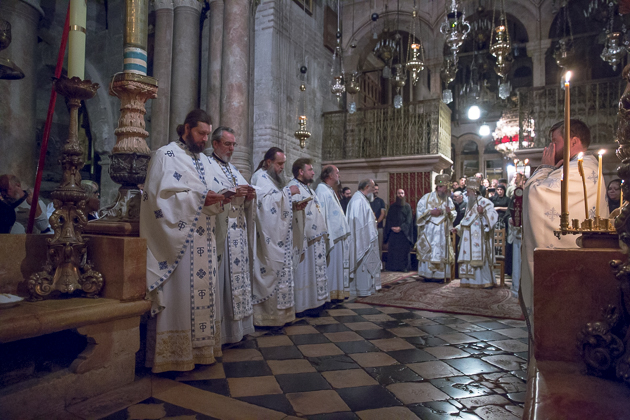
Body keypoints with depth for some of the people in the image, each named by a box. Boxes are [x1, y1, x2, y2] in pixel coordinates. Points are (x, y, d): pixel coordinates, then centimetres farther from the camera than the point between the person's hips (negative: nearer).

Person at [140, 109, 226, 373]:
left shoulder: (204, 160, 19)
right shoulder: (165, 155, -2)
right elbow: (159, 195, -12)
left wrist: (219, 199, -5)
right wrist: (198, 199, -18)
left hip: (202, 241, 7)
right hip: (177, 240, -7)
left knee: (202, 291, 9)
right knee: (177, 294, -4)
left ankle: (199, 347, 19)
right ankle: (172, 354, 7)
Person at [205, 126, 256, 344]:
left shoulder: (233, 169, 23)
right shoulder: (207, 166, -2)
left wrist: (248, 196, 1)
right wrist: (232, 193, -21)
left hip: (238, 230, 8)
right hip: (221, 231, -8)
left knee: (239, 275, 8)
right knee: (223, 278, -6)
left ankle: (238, 325, 16)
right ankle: (223, 329, 2)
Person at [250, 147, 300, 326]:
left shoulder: (272, 178, 21)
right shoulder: (260, 177, -9)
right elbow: (266, 201, -25)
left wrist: (294, 205, 9)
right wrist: (288, 191, -16)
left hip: (278, 237, 10)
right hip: (269, 237, -10)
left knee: (279, 269, 11)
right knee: (270, 270, -8)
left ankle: (278, 313, 18)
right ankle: (267, 316, 0)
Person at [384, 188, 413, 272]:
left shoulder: (407, 206, 6)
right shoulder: (392, 206, 11)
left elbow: (409, 220, -1)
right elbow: (388, 219, 8)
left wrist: (400, 228, -13)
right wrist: (392, 227, -9)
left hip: (404, 232, -1)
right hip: (393, 232, 1)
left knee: (404, 250, -3)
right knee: (392, 250, -2)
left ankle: (404, 267, 4)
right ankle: (392, 267, 3)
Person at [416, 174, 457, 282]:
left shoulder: (449, 200, 9)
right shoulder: (428, 197, -1)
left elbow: (454, 214, 10)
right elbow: (419, 208, -3)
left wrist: (450, 212, -12)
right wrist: (431, 212, -14)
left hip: (443, 231, 3)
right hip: (429, 230, -3)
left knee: (442, 251, 2)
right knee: (429, 251, -4)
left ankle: (440, 274, 8)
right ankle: (428, 274, 2)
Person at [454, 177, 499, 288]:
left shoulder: (484, 202, -7)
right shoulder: (470, 204, 18)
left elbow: (494, 215, -20)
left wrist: (483, 212, -36)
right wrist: (458, 228, 20)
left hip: (479, 237, -8)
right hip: (469, 238, 8)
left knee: (480, 258, -7)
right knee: (468, 258, 6)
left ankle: (487, 281, 2)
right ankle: (469, 281, 12)